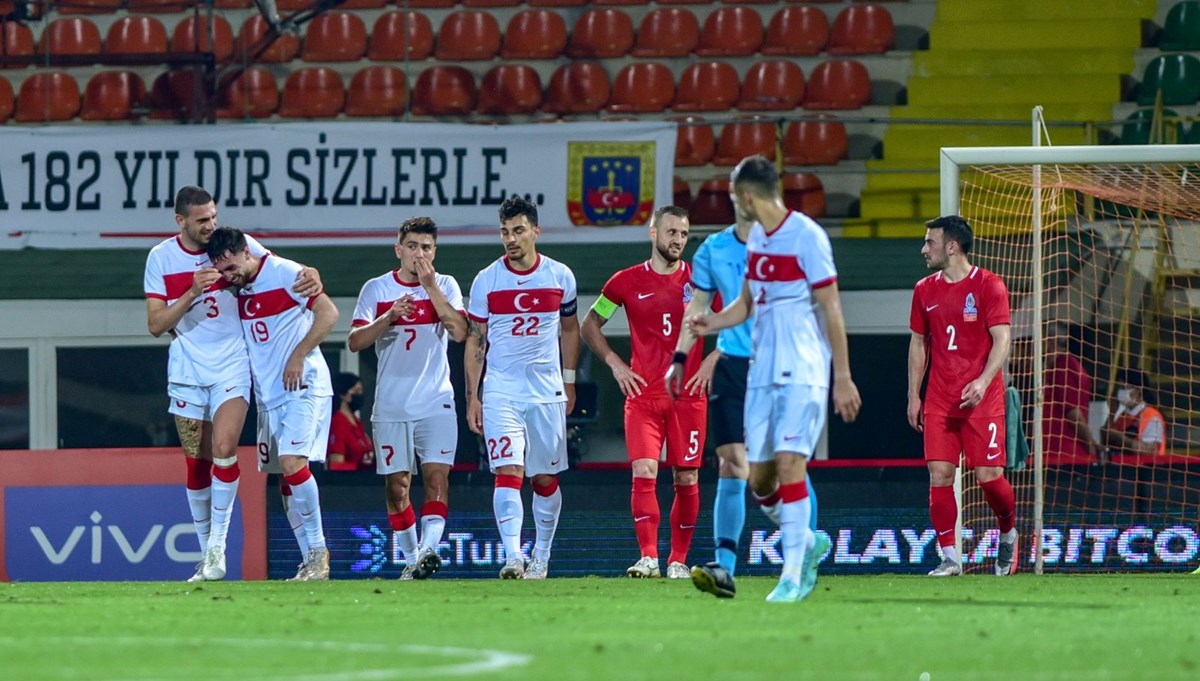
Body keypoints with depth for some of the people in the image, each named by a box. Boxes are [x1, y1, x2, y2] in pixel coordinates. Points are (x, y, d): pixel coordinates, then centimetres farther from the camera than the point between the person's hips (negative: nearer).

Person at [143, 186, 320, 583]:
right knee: (197, 463, 5)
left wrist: (310, 274, -18)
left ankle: (218, 546, -14)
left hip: (232, 366, -2)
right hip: (187, 371, 2)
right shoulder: (161, 258, -1)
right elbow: (156, 325, -5)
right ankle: (207, 555, 16)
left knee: (224, 449, -20)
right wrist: (193, 292, -19)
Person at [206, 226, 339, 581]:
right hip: (267, 394, 8)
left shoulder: (284, 273, -11)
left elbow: (328, 313, -16)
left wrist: (298, 355, -17)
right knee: (285, 478, 5)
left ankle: (318, 551, -16)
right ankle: (311, 564, 9)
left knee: (292, 462, -21)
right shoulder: (238, 287, 10)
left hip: (303, 388, -8)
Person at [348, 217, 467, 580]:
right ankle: (410, 557, 14)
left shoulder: (446, 286, 4)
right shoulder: (376, 289, 4)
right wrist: (389, 317, -19)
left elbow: (459, 332, -11)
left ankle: (428, 548, -28)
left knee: (437, 475, -17)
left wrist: (431, 287, -15)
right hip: (391, 406, 1)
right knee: (396, 486, 3)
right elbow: (355, 341, -4)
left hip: (436, 403, -1)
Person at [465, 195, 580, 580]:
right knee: (508, 472, -15)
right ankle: (512, 556, -23)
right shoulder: (486, 281, -1)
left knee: (546, 477, 8)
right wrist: (471, 397, 1)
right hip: (500, 392, -1)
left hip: (548, 392, 1)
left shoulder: (560, 277, 2)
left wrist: (569, 382, 14)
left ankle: (541, 556, 23)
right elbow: (475, 340, 5)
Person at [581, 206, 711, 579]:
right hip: (643, 394, -1)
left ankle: (678, 560, 13)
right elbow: (590, 325, 14)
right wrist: (614, 363, 3)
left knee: (687, 479, 3)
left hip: (688, 395, 1)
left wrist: (711, 362, -1)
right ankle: (648, 557, -15)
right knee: (644, 473, -14)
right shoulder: (627, 282, 3)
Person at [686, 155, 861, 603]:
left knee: (789, 464, -16)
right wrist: (710, 324, 1)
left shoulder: (807, 237, -11)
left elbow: (831, 310, -10)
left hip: (803, 373, -7)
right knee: (760, 480, 5)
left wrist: (843, 377, -12)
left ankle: (792, 577, -14)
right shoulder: (757, 237, 12)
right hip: (762, 372, 7)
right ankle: (806, 541, 29)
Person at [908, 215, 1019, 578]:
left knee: (988, 475, -6)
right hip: (939, 401, 4)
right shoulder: (925, 290, 10)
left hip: (982, 399, -4)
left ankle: (1008, 533, 22)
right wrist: (913, 395, 10)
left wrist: (983, 382, -24)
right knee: (939, 474, -7)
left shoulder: (989, 286, -5)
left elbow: (1002, 341, -10)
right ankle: (949, 557, -2)